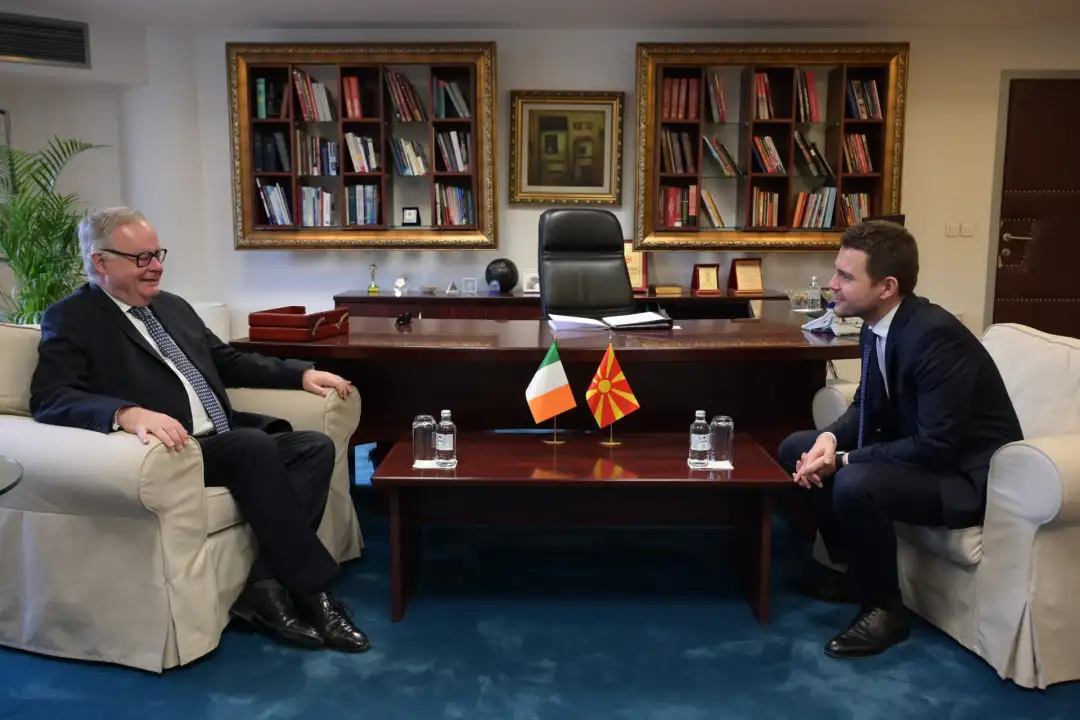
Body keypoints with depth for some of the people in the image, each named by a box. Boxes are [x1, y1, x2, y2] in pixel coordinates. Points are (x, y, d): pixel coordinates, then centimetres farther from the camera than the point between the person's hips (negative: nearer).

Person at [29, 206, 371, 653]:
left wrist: (301, 373, 14)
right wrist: (129, 413, -36)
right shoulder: (71, 319, -1)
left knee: (316, 447, -13)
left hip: (226, 442, 8)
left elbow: (229, 362, 28)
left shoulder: (172, 306, 21)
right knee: (253, 445, -32)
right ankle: (312, 593, -23)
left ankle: (265, 585, -20)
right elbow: (49, 400, -16)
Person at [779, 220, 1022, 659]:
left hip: (967, 476, -9)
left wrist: (845, 460, -24)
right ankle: (855, 569, 15)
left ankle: (885, 608, -10)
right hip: (918, 452, 9)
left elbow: (935, 447, -30)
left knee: (855, 484, -34)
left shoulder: (934, 335, -29)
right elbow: (868, 407, 9)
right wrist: (831, 439, -12)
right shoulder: (876, 327, -2)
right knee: (796, 449, 4)